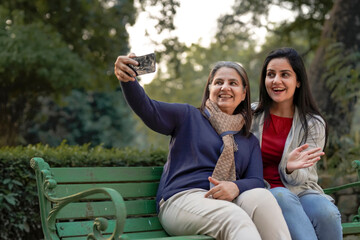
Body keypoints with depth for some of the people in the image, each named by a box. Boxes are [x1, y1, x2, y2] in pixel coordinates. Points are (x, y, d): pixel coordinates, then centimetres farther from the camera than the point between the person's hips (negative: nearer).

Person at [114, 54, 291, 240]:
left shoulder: (250, 141, 25)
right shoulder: (188, 116, 16)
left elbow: (256, 181, 11)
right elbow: (147, 108, 0)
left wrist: (236, 187, -14)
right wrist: (126, 79, -22)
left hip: (229, 201, 4)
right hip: (181, 199, -3)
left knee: (262, 196, -32)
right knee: (234, 217, -37)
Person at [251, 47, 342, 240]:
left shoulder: (314, 124, 5)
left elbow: (300, 179, 1)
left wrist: (290, 169, -24)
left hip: (300, 191, 1)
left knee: (326, 212, -33)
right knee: (282, 196, -36)